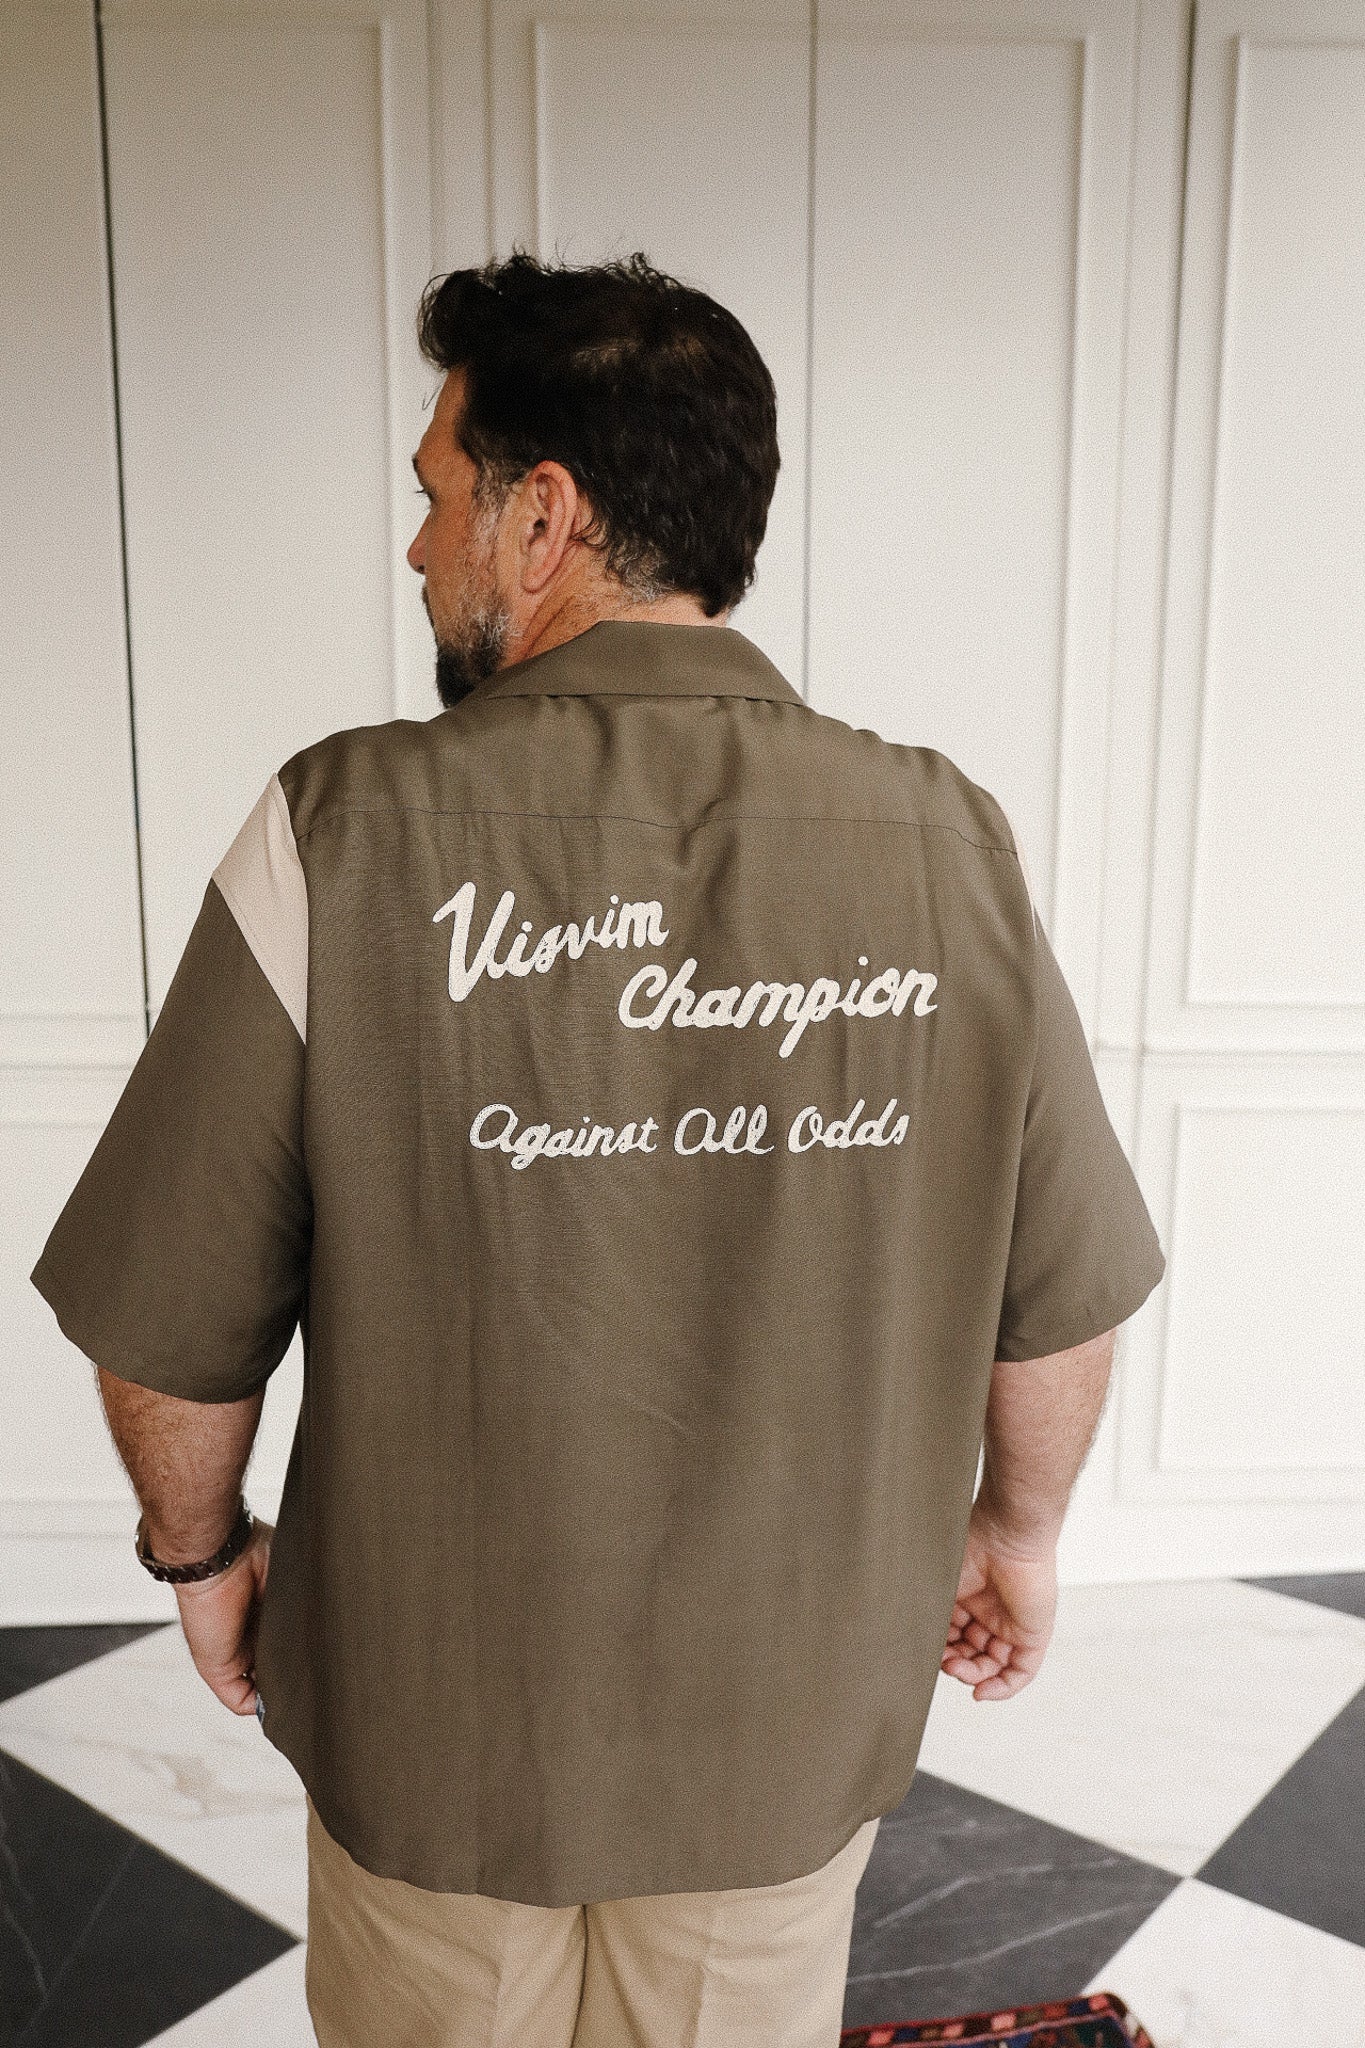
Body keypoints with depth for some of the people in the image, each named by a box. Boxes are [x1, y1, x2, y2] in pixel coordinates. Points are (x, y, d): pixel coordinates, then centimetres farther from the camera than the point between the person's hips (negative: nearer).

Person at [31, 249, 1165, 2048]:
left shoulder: (343, 837, -23)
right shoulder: (948, 845, -15)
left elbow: (171, 1331, -14)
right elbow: (1064, 1299, -6)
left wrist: (203, 1550, 6)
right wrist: (1019, 1526, 13)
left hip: (438, 1718, -1)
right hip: (796, 1726, 2)